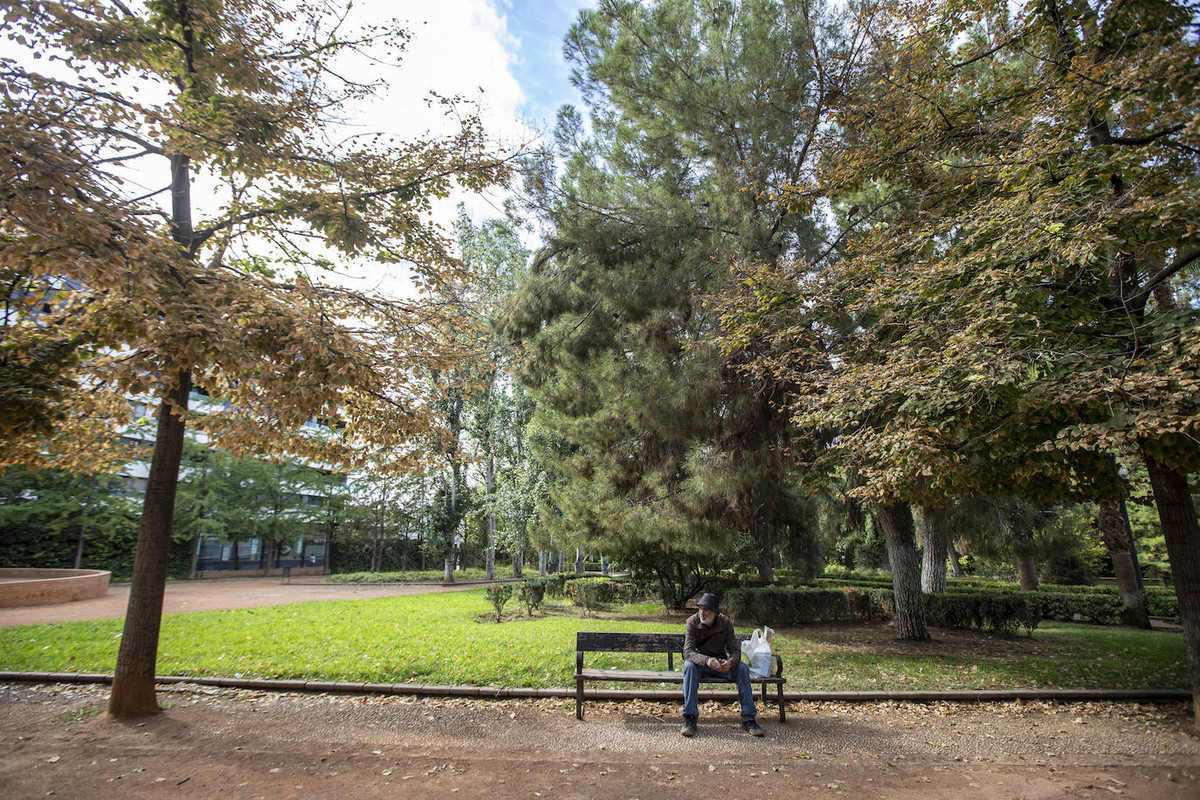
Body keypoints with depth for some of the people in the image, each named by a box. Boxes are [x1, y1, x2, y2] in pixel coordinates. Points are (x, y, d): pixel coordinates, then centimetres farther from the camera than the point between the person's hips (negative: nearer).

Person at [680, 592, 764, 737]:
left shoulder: (725, 623, -11)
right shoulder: (692, 622, -17)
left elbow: (735, 650, -12)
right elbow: (688, 652, -25)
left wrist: (730, 662, -37)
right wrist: (706, 660, -45)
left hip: (720, 664, 2)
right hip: (699, 663, -2)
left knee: (742, 668, -24)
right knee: (689, 666, -35)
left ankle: (749, 719, -15)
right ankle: (689, 719, -31)